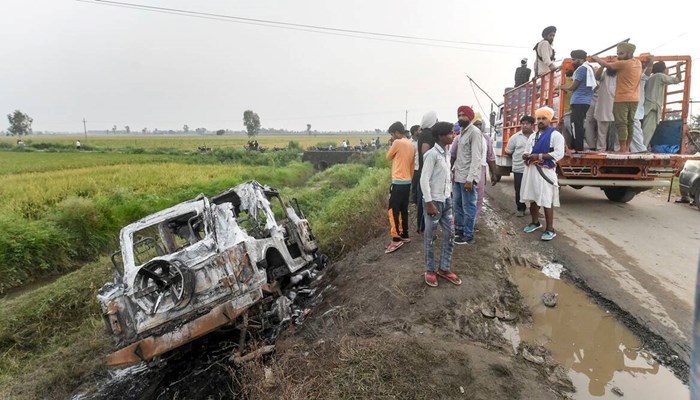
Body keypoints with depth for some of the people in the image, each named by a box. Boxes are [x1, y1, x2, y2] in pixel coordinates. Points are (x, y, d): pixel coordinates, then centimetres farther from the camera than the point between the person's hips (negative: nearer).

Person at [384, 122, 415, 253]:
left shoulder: (397, 143, -13)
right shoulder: (410, 145, 12)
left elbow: (388, 157, 0)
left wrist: (392, 144, 10)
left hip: (398, 182, -9)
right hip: (407, 182, 9)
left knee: (393, 210, -6)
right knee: (403, 210, 15)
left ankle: (396, 239, -6)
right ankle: (404, 235, 21)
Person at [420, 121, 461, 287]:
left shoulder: (447, 153, 9)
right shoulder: (432, 154, -16)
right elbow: (424, 180, -19)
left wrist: (449, 197, 16)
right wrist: (429, 203, -20)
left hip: (447, 200, 8)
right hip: (434, 200, -8)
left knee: (449, 235, 11)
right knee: (430, 237, 6)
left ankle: (445, 269, 24)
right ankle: (430, 270, 19)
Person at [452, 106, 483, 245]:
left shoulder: (474, 132, -12)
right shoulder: (462, 132, 15)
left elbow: (475, 158, -18)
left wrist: (470, 178, -22)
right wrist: (454, 171, 12)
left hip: (467, 177, -9)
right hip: (458, 176, 9)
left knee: (468, 207, 1)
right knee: (458, 205, 16)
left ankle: (468, 236, 10)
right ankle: (459, 230, 29)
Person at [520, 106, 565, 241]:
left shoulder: (555, 135, -5)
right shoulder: (532, 136, 17)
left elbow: (559, 154, -15)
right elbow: (527, 151, 21)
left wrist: (539, 156, -20)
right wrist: (526, 156, -4)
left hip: (545, 172, -7)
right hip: (530, 170, 7)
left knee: (546, 201, -7)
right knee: (532, 198, 15)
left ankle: (550, 229, 0)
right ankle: (535, 222, 31)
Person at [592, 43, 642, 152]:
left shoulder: (623, 64, -12)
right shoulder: (638, 63, 10)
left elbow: (606, 65, -4)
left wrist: (596, 58, 11)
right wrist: (619, 59, 10)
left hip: (622, 99, -8)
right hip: (634, 99, 8)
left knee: (621, 123, -7)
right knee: (630, 123, 9)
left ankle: (623, 149, -11)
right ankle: (627, 148, 13)